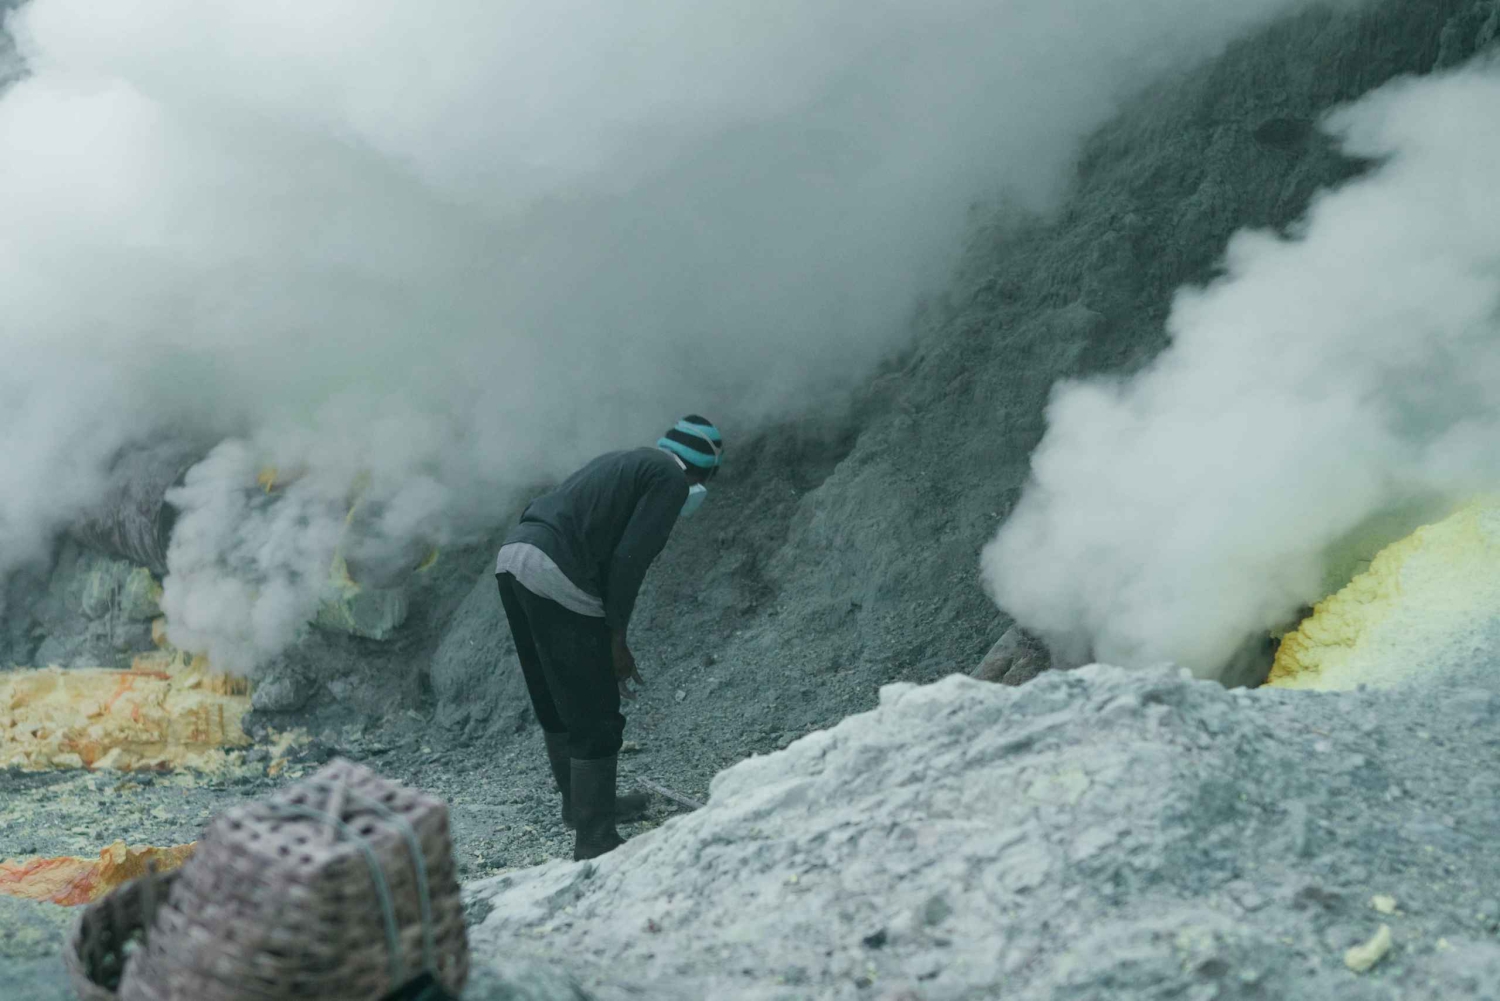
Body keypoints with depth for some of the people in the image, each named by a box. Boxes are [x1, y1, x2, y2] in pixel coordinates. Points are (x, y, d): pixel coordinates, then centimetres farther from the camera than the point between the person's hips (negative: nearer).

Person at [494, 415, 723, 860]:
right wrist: (617, 638, -1)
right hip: (556, 579, -9)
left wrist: (609, 635, 25)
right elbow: (628, 560, -10)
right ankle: (594, 839, 10)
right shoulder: (671, 479, 0)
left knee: (556, 703, 24)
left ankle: (580, 803, 40)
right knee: (595, 718, 2)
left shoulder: (625, 462, 26)